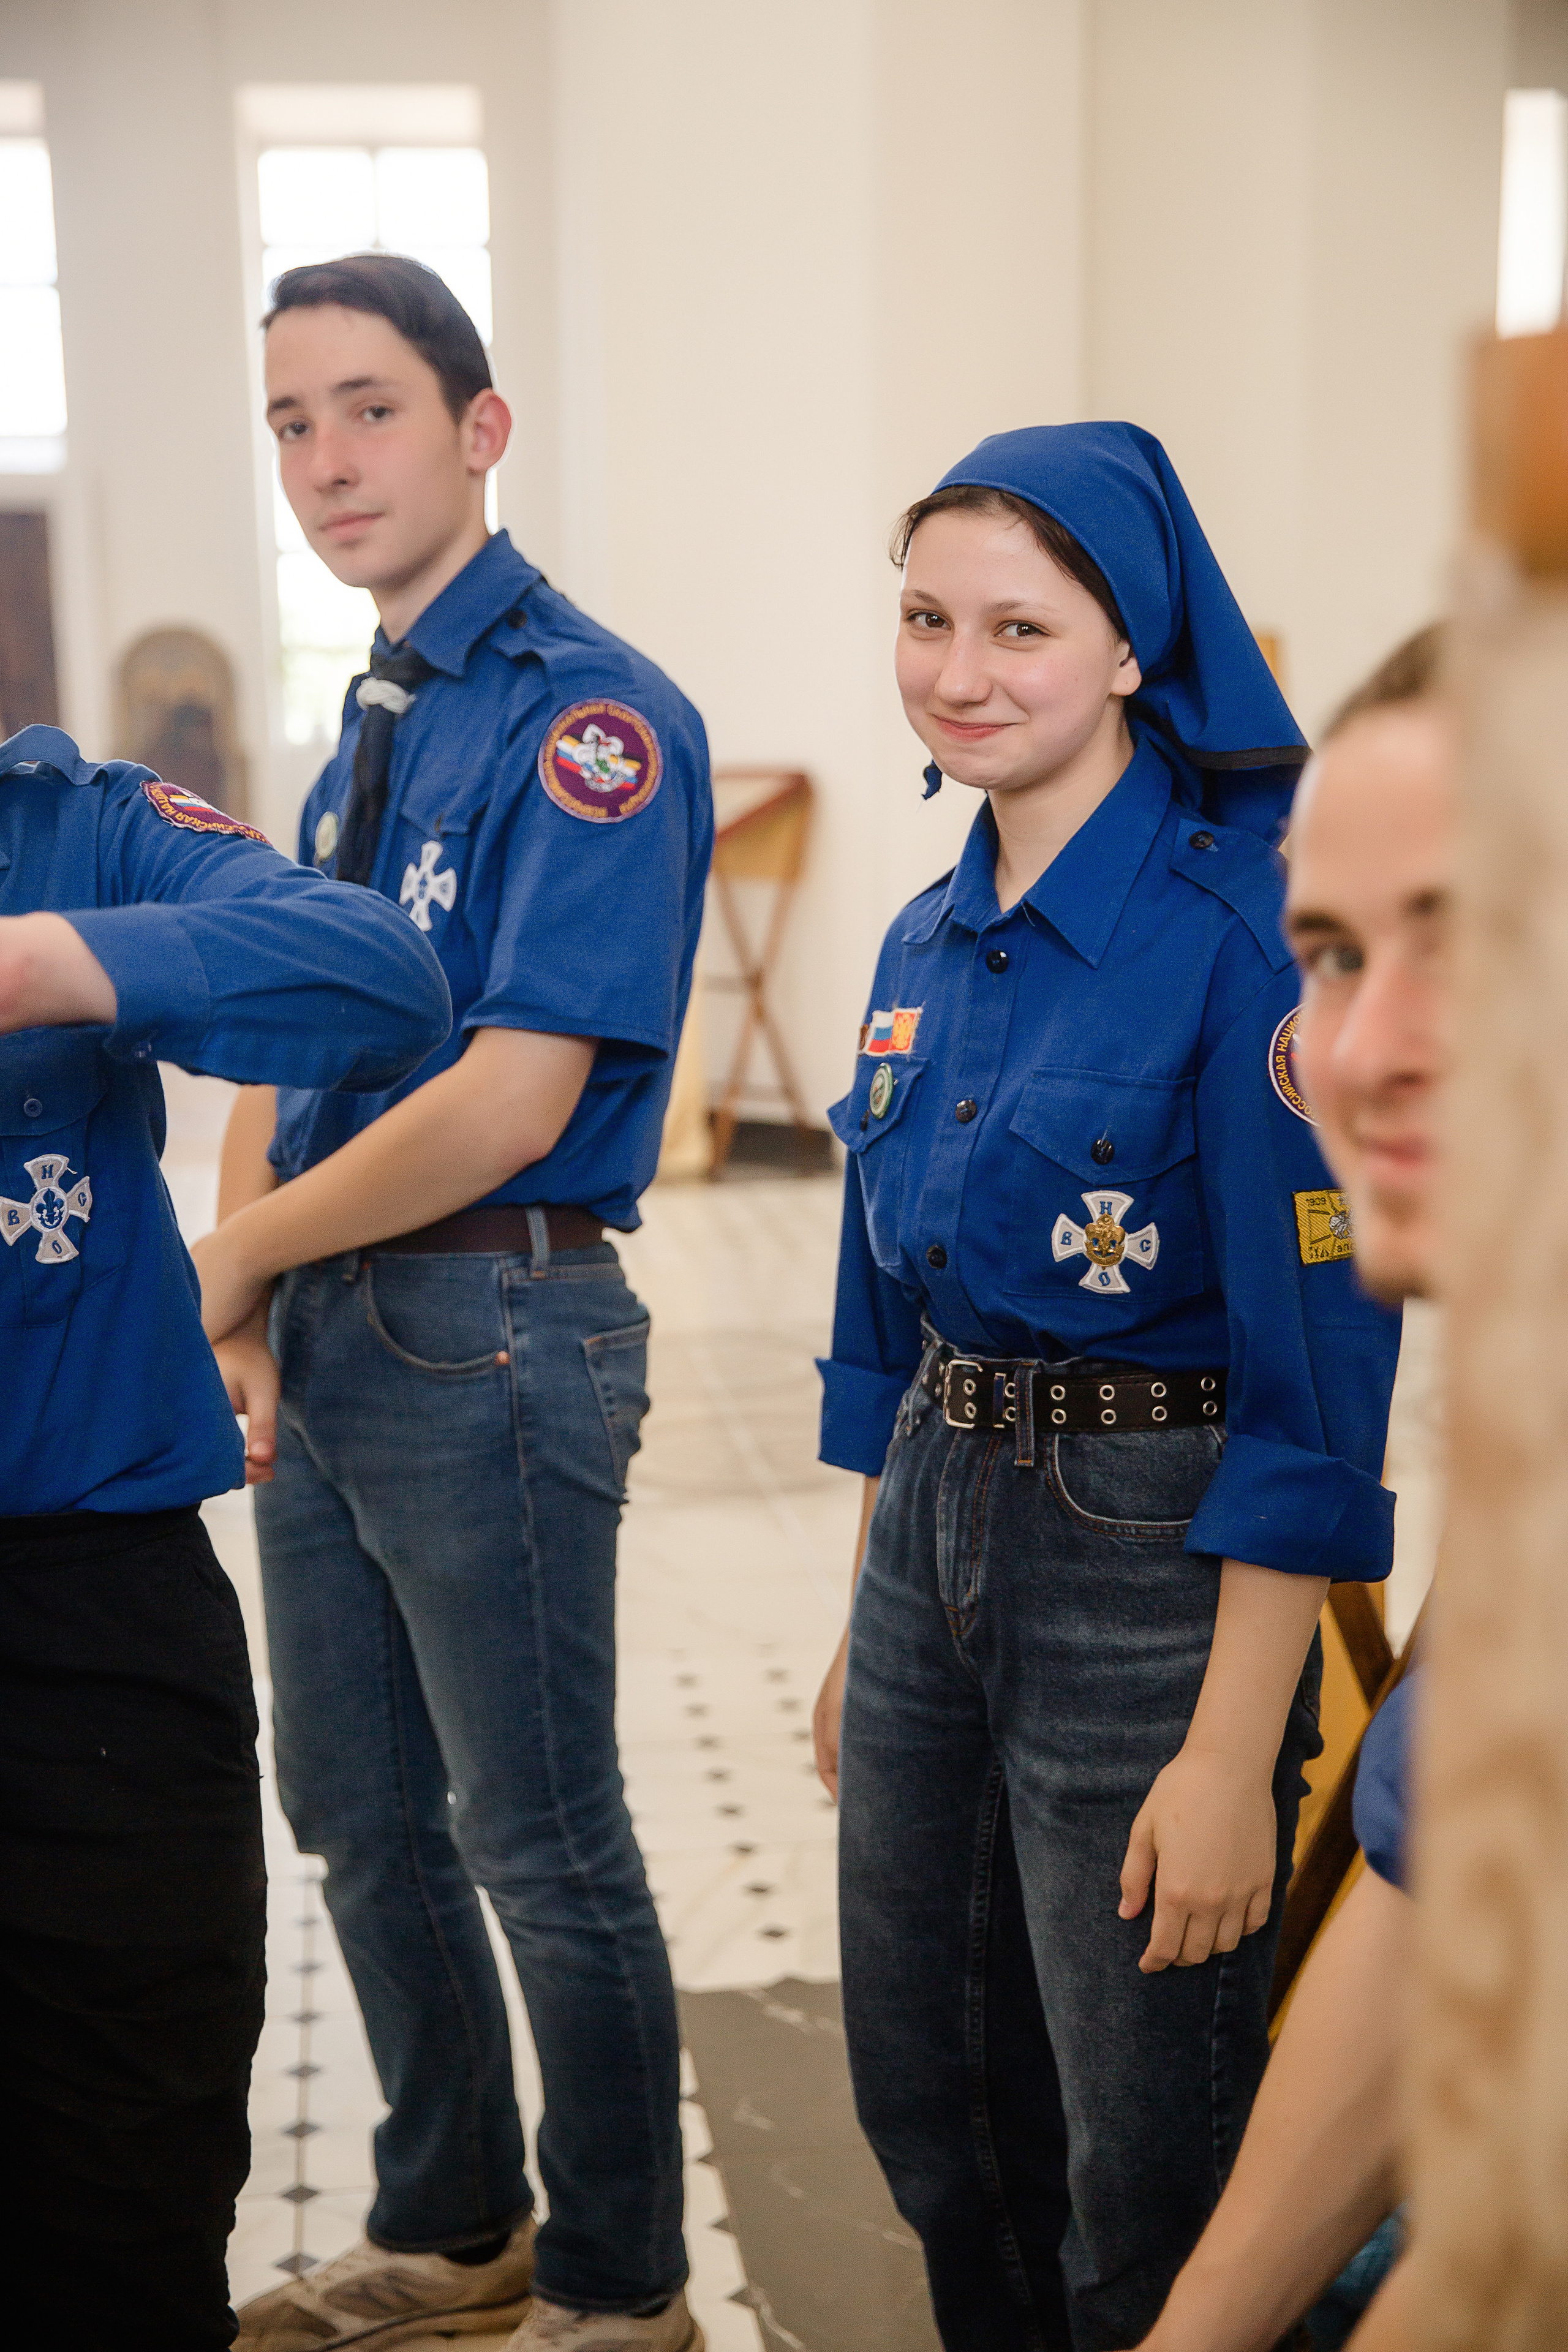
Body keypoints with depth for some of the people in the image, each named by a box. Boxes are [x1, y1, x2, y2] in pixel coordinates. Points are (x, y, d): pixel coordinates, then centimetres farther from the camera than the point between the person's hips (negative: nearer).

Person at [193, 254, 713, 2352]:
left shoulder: (587, 718, -15)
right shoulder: (371, 721, 13)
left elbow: (514, 1098, -22)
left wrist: (245, 1247, -10)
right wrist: (244, 1312, -1)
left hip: (486, 1332, -9)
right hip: (324, 1338, 9)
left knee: (542, 1847, 5)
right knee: (360, 1817, 19)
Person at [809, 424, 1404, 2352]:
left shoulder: (1243, 936, -17)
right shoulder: (929, 945, 7)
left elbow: (1315, 1378, -18)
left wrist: (1232, 1757, -19)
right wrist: (868, 1620, 16)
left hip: (1154, 1569, -7)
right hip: (930, 1540, 7)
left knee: (1144, 2177, 10)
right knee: (930, 2103, 21)